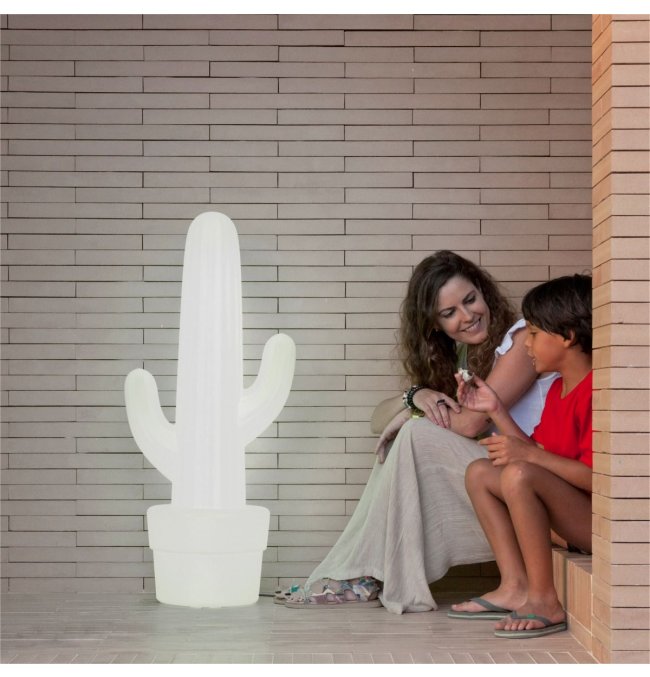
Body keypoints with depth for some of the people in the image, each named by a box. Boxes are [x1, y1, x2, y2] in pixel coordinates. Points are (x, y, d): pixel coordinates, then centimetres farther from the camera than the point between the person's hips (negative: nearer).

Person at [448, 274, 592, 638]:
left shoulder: (596, 391, -19)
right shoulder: (558, 390, 13)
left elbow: (598, 477, -25)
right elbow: (538, 454, 12)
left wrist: (528, 454, -24)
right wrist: (496, 409, 8)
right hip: (573, 519, 10)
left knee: (519, 475, -31)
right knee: (480, 472, 6)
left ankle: (545, 602, -20)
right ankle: (515, 587, -3)